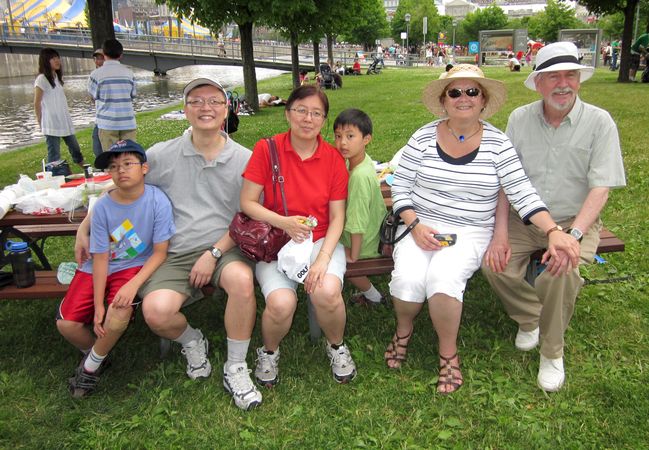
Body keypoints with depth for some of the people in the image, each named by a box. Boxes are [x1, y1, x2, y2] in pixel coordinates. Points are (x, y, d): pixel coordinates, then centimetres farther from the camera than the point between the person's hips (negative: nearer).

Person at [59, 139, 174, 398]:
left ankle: (92, 364, 0)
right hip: (99, 268, 3)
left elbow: (160, 252, -12)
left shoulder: (157, 200, -16)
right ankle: (95, 352, 22)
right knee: (67, 323, -11)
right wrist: (98, 306, -13)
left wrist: (133, 284, -25)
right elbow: (101, 259, -9)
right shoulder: (103, 207, -10)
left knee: (121, 310, -30)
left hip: (136, 265, -2)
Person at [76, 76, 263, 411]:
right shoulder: (162, 155, 5)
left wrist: (214, 253, -9)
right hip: (176, 254, 1)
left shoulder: (244, 160, 3)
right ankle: (191, 341, 12)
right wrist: (84, 228, 14)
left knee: (241, 279, -36)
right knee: (156, 311, -27)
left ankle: (235, 368, -12)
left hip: (224, 247, -1)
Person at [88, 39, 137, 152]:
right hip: (128, 122, 2)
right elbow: (133, 96, 7)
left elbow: (94, 96, 3)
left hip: (107, 122, -2)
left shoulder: (96, 73, -4)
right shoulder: (128, 72, 2)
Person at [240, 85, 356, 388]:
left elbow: (337, 217, 0)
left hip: (321, 240, 1)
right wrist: (283, 222, -19)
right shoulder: (266, 149, -4)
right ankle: (269, 352, 9)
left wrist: (323, 258, -16)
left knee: (327, 292, -30)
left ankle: (336, 346, 5)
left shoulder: (333, 158, 0)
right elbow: (247, 203, -3)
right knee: (281, 303, -28)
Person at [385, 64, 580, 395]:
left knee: (443, 278, -31)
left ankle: (448, 353, -2)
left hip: (471, 232, -1)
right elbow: (400, 188, 1)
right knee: (408, 278, -28)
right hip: (421, 225, 1)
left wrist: (553, 232, -20)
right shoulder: (423, 138, 0)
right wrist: (415, 226, -13)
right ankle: (404, 328, 10)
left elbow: (523, 193, -7)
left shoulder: (497, 143, -2)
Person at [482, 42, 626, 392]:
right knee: (493, 263, -22)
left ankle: (553, 353, -4)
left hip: (574, 222, -2)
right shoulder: (520, 118, 0)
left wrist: (572, 236, -28)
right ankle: (528, 318, 11)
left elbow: (600, 189, -13)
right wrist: (501, 233, -14)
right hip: (525, 220, 3)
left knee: (561, 271, -31)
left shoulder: (599, 122, -8)